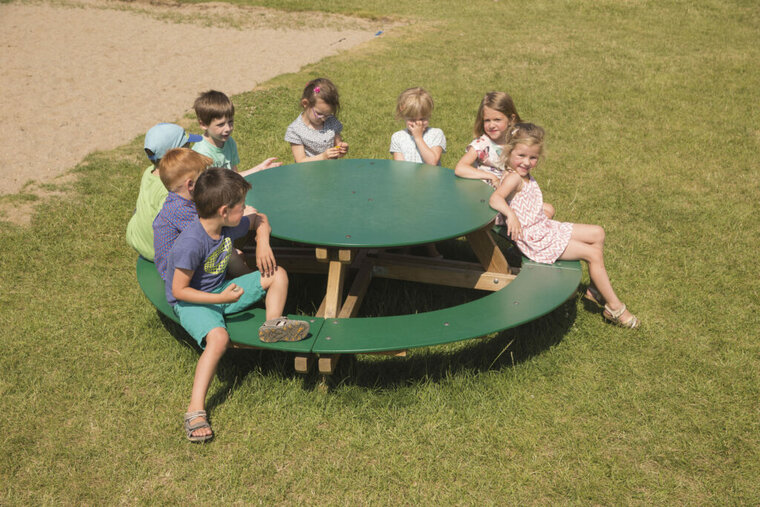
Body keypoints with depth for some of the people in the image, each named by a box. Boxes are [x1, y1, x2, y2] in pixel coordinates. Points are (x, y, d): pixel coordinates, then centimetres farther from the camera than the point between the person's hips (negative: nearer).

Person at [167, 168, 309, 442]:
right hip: (192, 301, -7)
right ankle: (195, 409, -35)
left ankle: (273, 326, 0)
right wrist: (221, 299, -28)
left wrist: (263, 244, -5)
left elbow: (259, 222, 16)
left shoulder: (230, 226, -6)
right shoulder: (190, 244, -29)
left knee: (278, 275, -2)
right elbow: (179, 290, -24)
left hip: (221, 290, 8)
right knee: (219, 337, -37)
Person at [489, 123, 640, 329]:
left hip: (545, 227, 10)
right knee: (594, 254, -8)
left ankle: (596, 288, 18)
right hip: (534, 239, -10)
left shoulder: (526, 176, 9)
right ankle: (614, 306, 4)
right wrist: (511, 214, -52)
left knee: (597, 233, 13)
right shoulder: (513, 178, -21)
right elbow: (495, 198, -40)